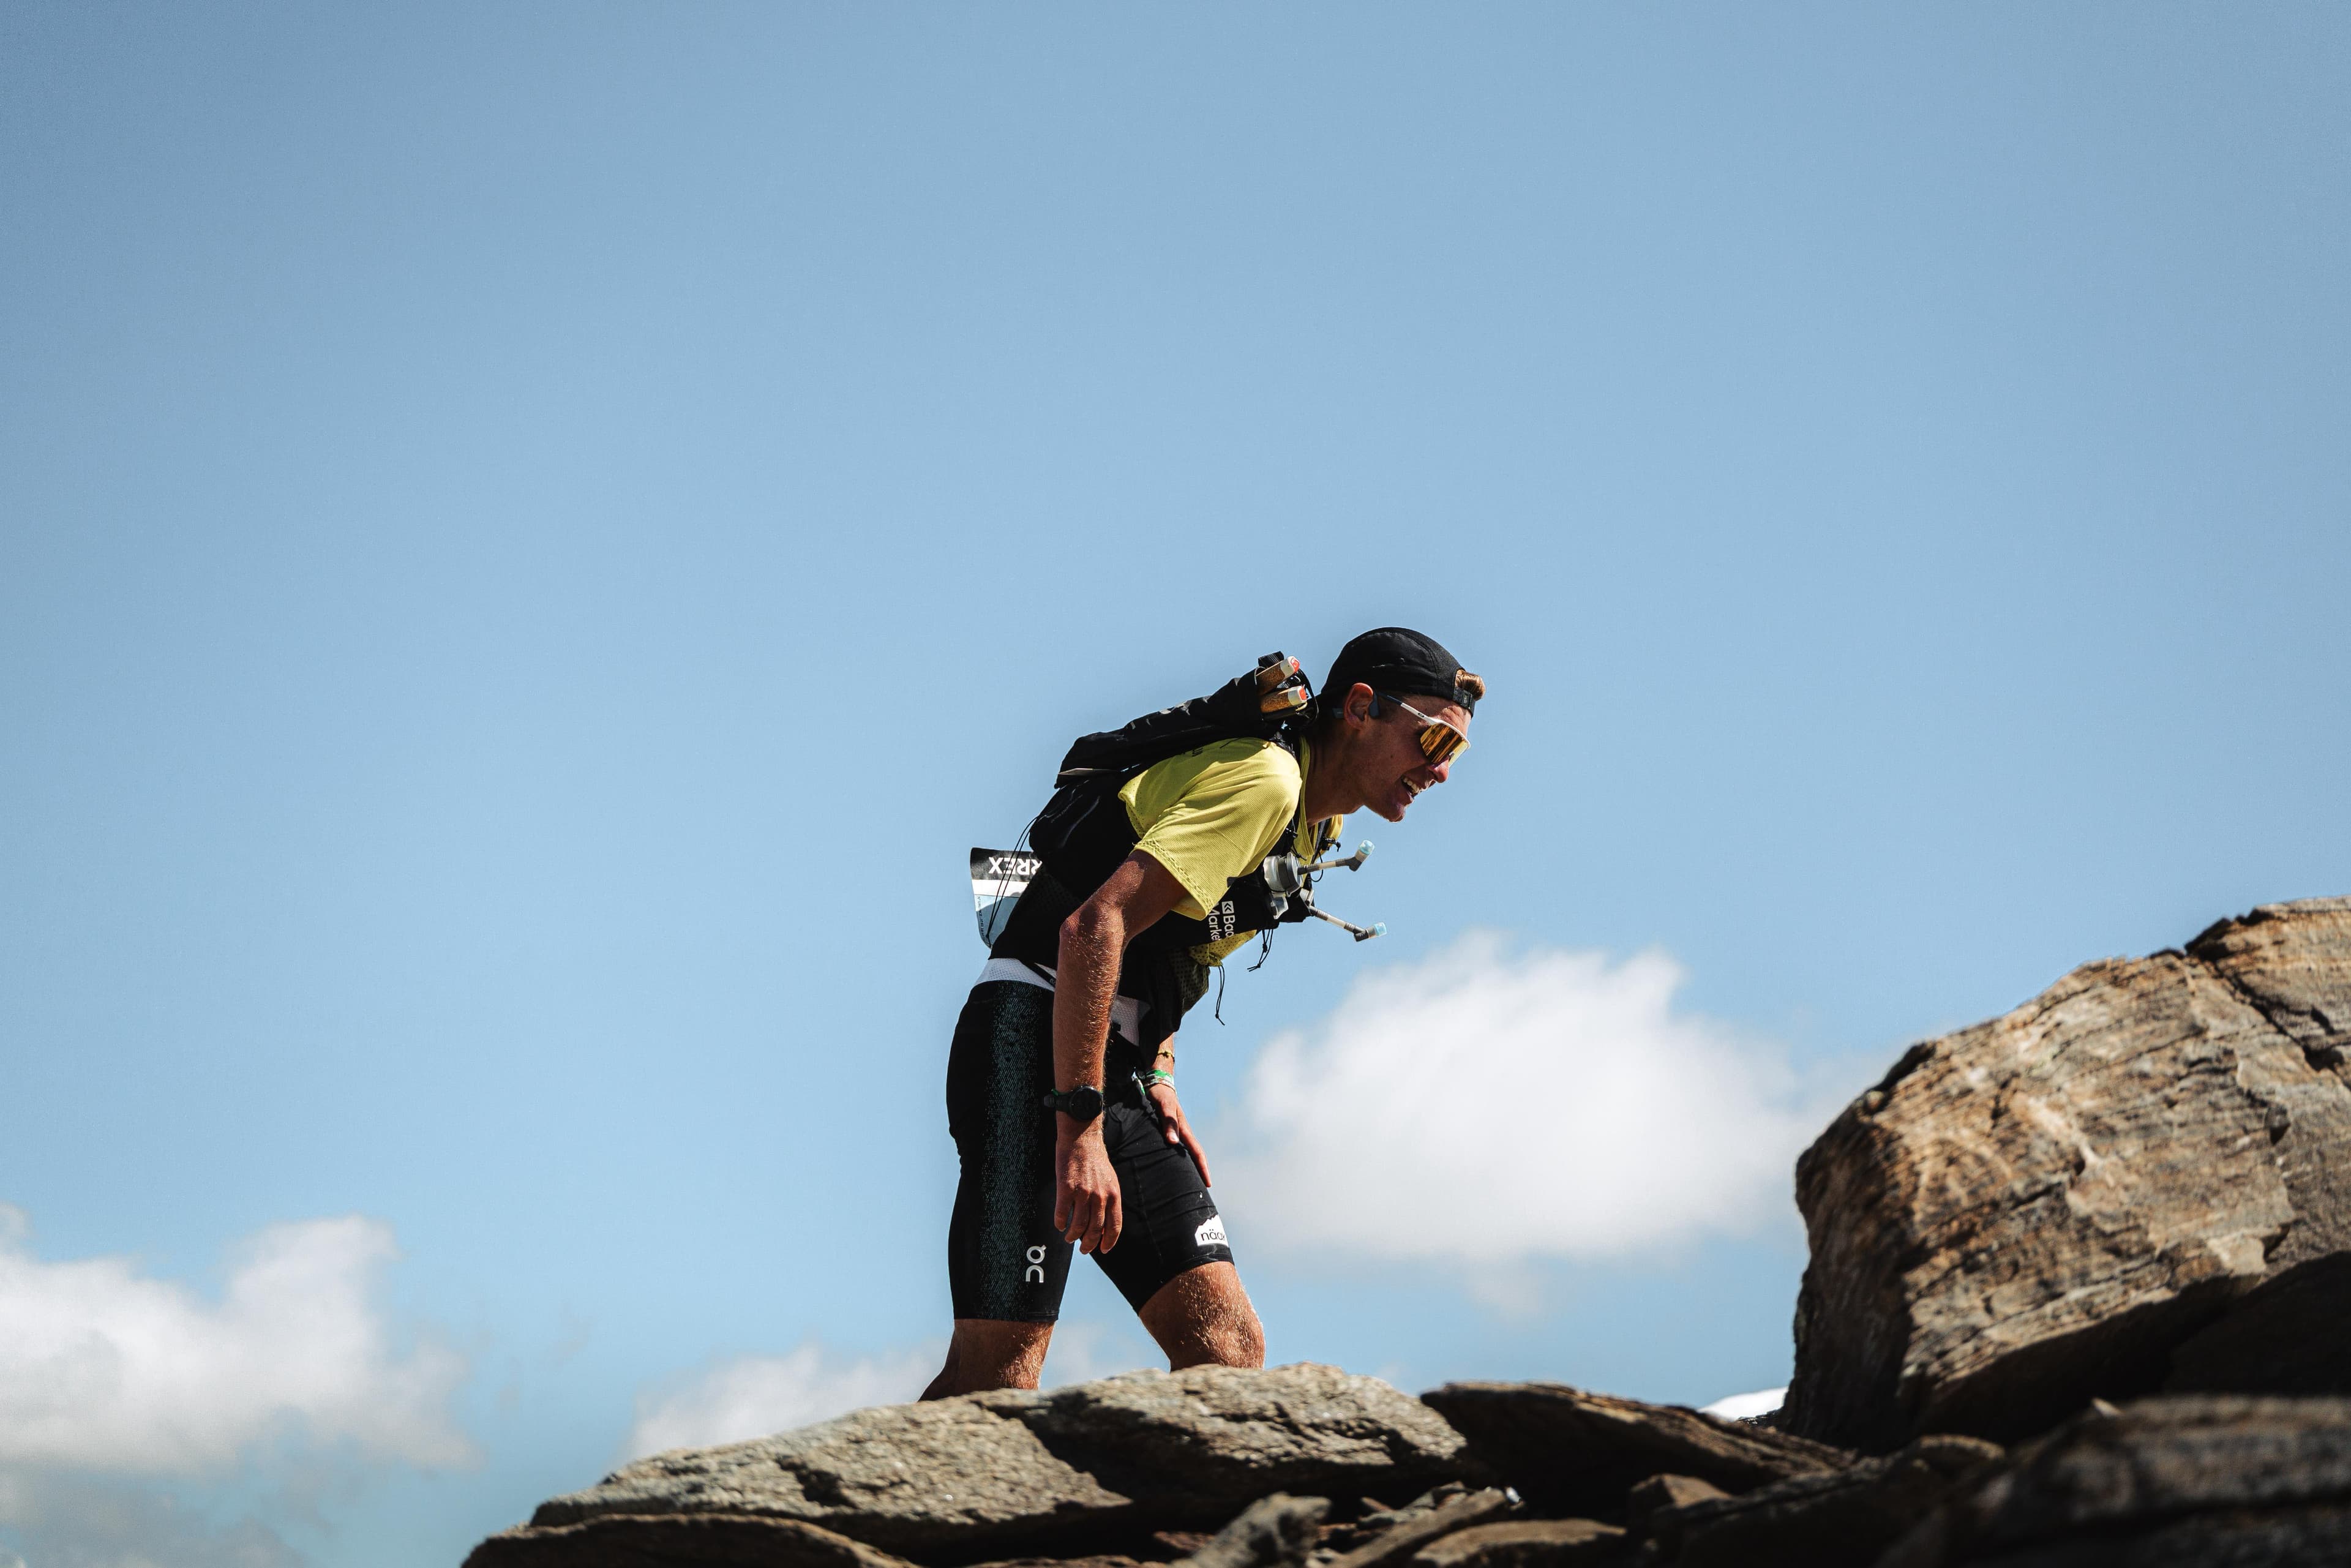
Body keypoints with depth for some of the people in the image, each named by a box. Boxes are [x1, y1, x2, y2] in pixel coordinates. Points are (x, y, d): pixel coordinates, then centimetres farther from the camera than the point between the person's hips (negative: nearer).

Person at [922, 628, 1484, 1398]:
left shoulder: (1315, 820, 17)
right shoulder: (1263, 778, -14)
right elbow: (1093, 928, -24)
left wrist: (1157, 1079, 10)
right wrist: (1080, 1126, -29)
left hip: (1115, 1071, 10)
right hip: (1035, 1036, -10)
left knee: (1227, 1347, -3)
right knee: (1000, 1364, -17)